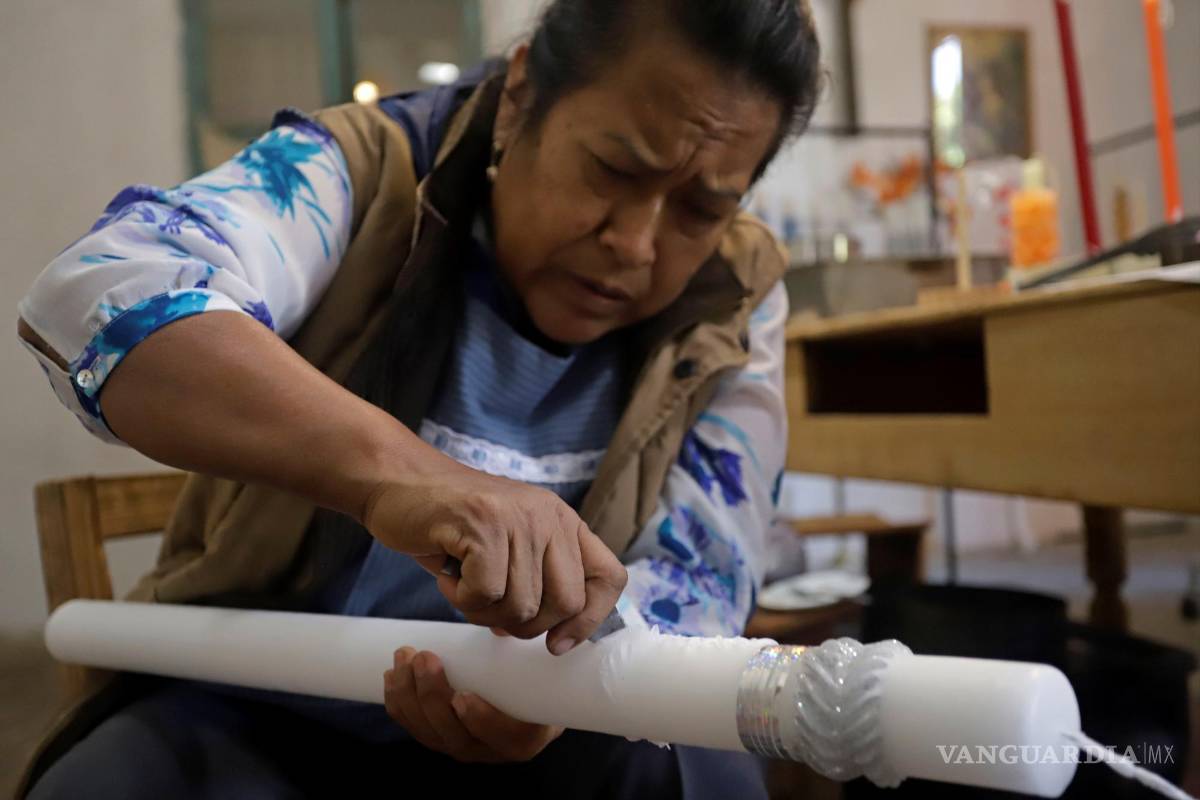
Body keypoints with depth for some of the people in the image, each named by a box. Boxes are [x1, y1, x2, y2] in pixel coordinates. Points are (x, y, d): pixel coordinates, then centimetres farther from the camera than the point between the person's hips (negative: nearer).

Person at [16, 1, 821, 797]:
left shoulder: (735, 305, -8)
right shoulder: (365, 171, -15)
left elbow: (698, 582, -9)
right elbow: (92, 296, -31)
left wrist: (554, 677, -30)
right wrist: (391, 468, -46)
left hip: (550, 721, 1)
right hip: (264, 703, 0)